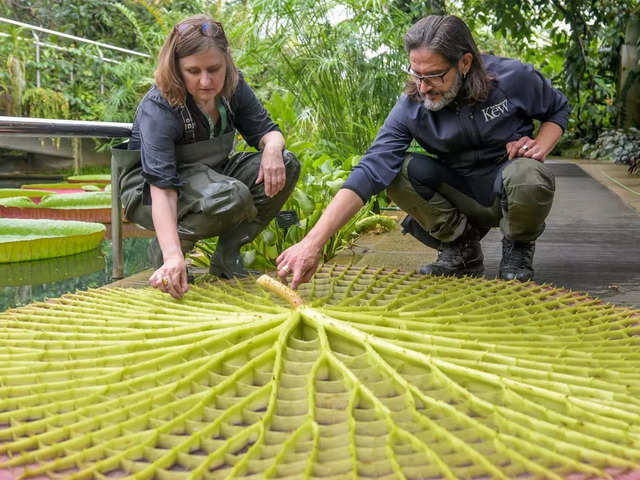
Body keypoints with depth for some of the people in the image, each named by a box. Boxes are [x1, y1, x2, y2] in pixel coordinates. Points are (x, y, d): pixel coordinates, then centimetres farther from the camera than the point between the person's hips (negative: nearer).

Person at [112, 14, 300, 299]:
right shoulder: (158, 108, -29)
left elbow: (266, 130, -1)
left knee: (286, 166, -13)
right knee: (232, 197, -36)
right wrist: (173, 256, -49)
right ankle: (163, 249, -10)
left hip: (210, 174, 7)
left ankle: (227, 257, -8)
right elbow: (162, 187, -37)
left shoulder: (233, 87, -11)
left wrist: (272, 147, -29)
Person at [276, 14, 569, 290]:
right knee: (397, 170, -23)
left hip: (511, 193, -2)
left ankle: (518, 248, -3)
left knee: (527, 175, -37)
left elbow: (558, 109, 5)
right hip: (462, 195, 2)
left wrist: (540, 146, -18)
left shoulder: (513, 78, -18)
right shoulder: (411, 106, -18)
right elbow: (370, 171, -29)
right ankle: (462, 249, -3)